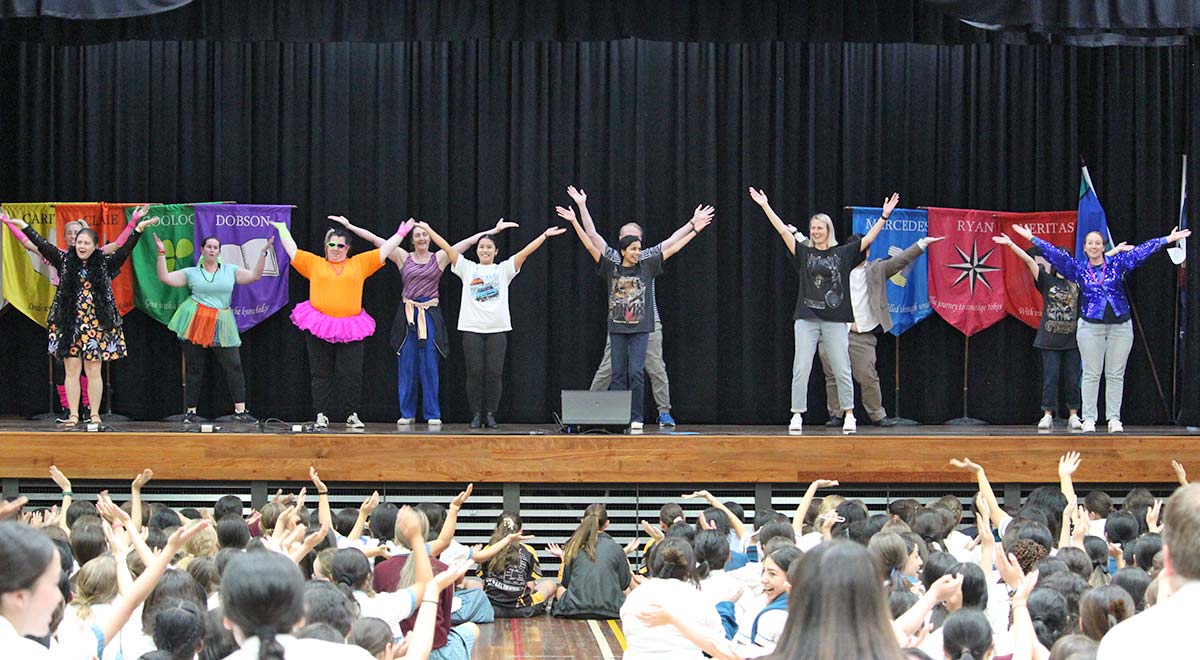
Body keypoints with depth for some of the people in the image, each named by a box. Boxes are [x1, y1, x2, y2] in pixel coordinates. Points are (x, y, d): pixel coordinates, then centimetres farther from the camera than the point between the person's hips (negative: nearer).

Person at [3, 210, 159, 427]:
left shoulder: (105, 264, 4)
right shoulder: (65, 261, 6)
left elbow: (125, 250, -4)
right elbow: (42, 245, 2)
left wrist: (138, 229, -14)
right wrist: (23, 226, -4)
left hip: (96, 325, -1)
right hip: (69, 324, 1)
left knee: (93, 371, 2)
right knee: (72, 370, 2)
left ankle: (95, 415, 7)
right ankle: (73, 415, 5)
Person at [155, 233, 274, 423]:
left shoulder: (230, 271, 11)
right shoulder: (191, 272, 8)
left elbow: (254, 275, 5)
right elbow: (165, 277, 3)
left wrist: (264, 253, -2)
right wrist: (162, 253, -2)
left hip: (221, 325, 2)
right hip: (195, 323, -2)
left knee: (234, 366, -6)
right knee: (195, 369, 2)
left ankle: (240, 411, -3)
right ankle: (190, 413, 10)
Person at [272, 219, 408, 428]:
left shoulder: (359, 263, 13)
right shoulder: (314, 263, 13)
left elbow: (384, 251, 15)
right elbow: (292, 250, 16)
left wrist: (401, 233, 16)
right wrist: (282, 228, 20)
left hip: (350, 329, 0)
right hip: (318, 327, 0)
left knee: (351, 374, -2)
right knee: (321, 374, 3)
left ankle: (352, 415, 6)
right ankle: (322, 416, 7)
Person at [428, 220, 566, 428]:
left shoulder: (504, 269, 10)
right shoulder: (467, 268, 11)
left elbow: (526, 251, 2)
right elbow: (447, 248, 7)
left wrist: (545, 235, -6)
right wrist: (428, 230, 2)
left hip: (497, 329, 0)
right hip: (472, 329, 0)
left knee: (494, 374, -3)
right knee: (474, 373, -1)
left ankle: (490, 415, 4)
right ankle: (476, 415, 5)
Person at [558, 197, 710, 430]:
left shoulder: (647, 267, 4)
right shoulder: (611, 268, 4)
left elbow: (672, 249, 4)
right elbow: (590, 246, 1)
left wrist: (695, 229, 3)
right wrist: (575, 222, -4)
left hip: (640, 328, -1)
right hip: (617, 327, 1)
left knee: (636, 373, -6)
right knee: (618, 374, 4)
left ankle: (636, 418, -2)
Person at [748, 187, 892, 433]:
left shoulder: (843, 253, 7)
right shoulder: (804, 252, 7)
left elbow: (869, 238, 3)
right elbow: (783, 231, 1)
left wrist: (884, 216, -5)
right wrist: (766, 207, -5)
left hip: (836, 320, 0)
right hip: (807, 319, 0)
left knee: (842, 370, 2)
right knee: (801, 368, -4)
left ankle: (849, 415, 11)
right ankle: (797, 416, 1)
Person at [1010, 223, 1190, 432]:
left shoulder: (1117, 263, 6)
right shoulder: (1078, 267, 6)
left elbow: (1142, 251, 2)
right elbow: (1056, 254, 3)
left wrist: (1168, 240, -2)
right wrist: (1032, 238, -3)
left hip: (1120, 326, 0)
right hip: (1090, 326, 0)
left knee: (1115, 375, 3)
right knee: (1091, 374, 0)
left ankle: (1114, 419, 7)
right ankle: (1089, 419, 3)